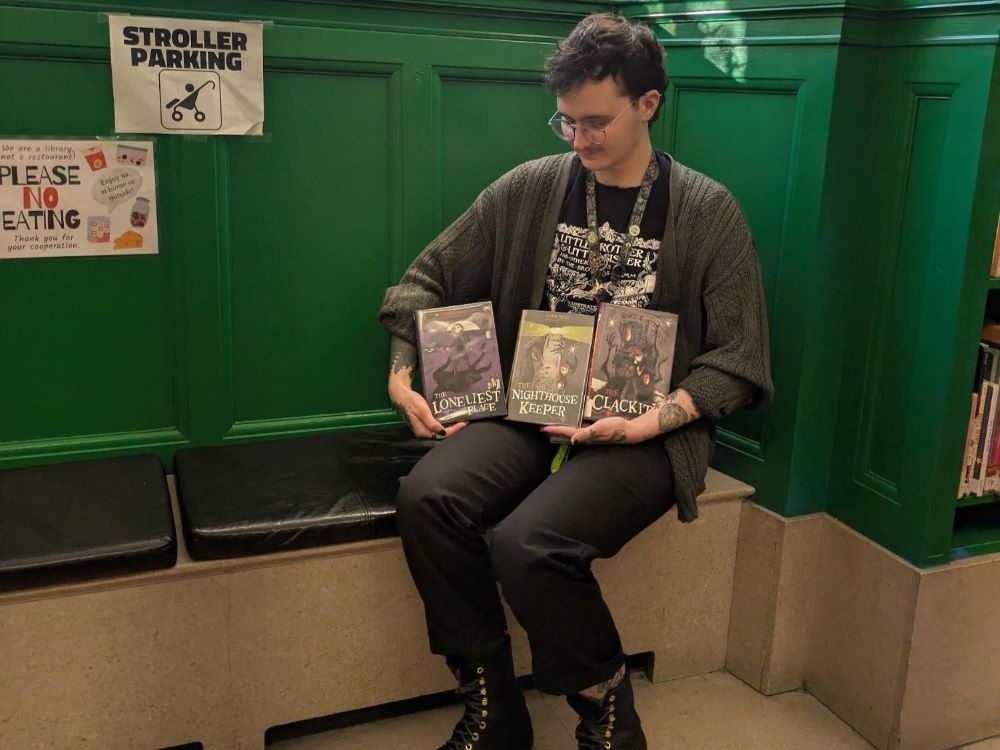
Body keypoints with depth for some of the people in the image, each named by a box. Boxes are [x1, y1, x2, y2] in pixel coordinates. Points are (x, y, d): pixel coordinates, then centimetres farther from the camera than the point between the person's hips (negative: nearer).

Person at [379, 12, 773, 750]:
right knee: (426, 498, -26)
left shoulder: (708, 212, 0)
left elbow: (737, 358, -2)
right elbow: (428, 279, 12)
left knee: (526, 543, -30)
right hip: (531, 408, 4)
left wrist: (652, 421, -16)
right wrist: (402, 374, -2)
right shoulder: (529, 189, 6)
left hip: (648, 430, -3)